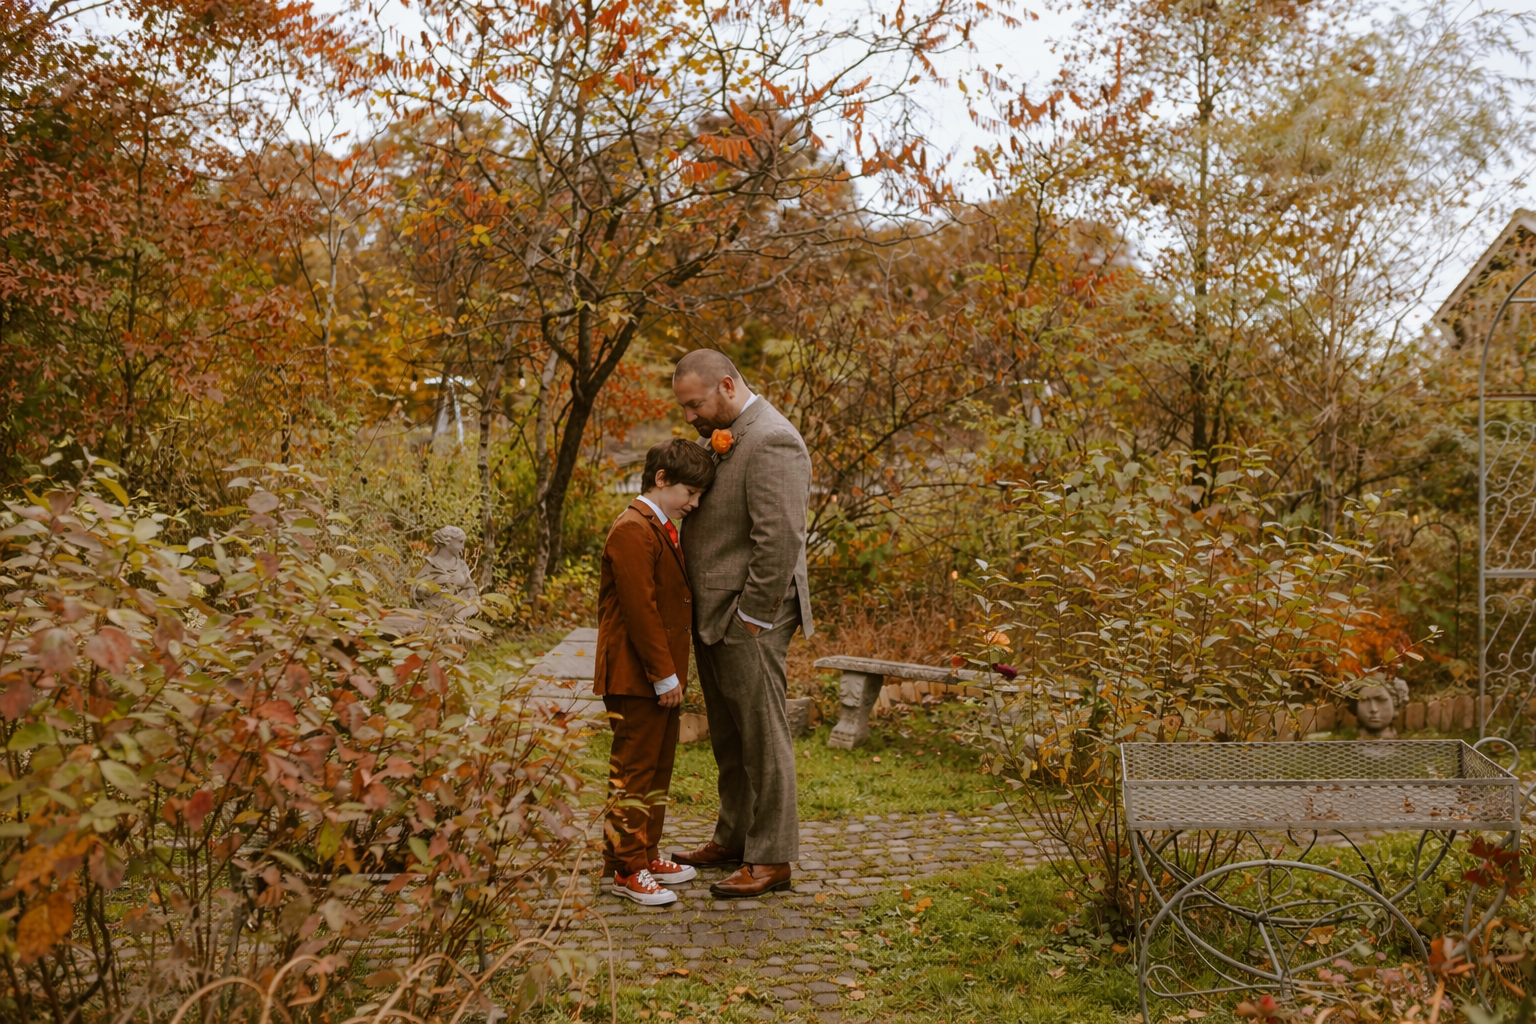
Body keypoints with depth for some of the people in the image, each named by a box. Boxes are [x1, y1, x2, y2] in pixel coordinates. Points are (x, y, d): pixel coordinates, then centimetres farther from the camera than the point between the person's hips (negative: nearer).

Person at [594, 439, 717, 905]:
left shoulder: (662, 530, 17)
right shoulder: (632, 531, -17)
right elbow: (640, 609, -22)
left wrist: (673, 672, 17)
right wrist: (663, 675, -20)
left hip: (661, 676, 10)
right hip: (636, 677, -10)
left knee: (658, 769, 17)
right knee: (633, 770, -3)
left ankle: (648, 854, 28)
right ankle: (626, 869, 5)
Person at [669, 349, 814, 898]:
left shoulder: (772, 441, -17)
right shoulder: (727, 436, 16)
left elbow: (779, 539, -22)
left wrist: (751, 617, -19)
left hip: (746, 619, -10)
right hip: (712, 615, 10)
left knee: (763, 737, -1)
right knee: (728, 738, 18)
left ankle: (771, 859, 8)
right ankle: (734, 838, 31)